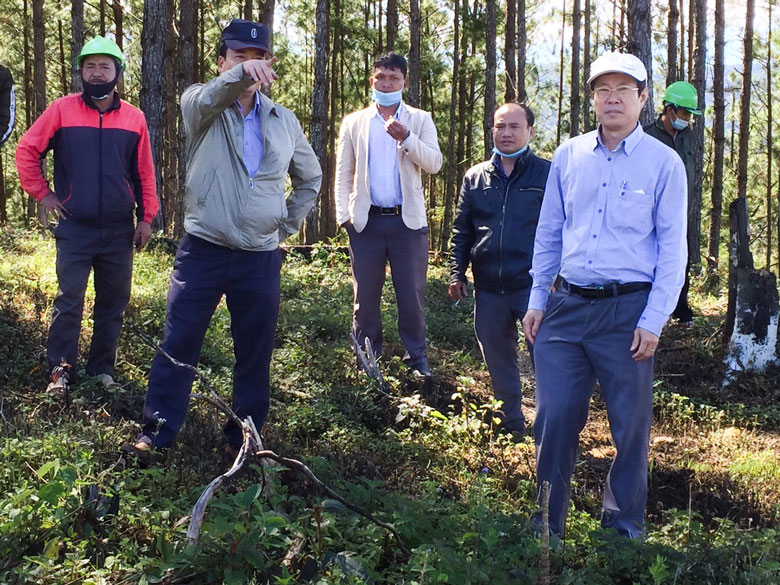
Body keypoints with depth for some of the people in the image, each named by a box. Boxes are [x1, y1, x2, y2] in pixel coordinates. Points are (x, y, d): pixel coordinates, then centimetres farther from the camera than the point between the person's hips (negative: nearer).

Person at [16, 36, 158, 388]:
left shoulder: (134, 118, 4)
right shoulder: (62, 110, -2)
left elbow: (144, 172, 8)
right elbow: (27, 151, 3)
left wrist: (146, 217, 6)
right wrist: (42, 193, -1)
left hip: (119, 230, 2)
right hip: (74, 228, -2)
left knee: (113, 303, 8)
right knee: (69, 301, -4)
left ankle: (102, 368, 20)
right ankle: (60, 371, 6)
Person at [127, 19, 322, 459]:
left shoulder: (285, 122, 10)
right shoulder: (200, 106, 0)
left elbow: (311, 178, 24)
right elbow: (208, 98, -27)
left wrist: (287, 225, 13)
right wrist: (241, 74, -48)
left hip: (260, 258, 3)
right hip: (203, 251, -2)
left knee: (255, 352, 8)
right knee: (178, 344, 1)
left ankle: (246, 435, 21)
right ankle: (157, 432, 10)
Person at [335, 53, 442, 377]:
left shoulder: (420, 120, 8)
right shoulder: (354, 122, 11)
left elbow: (434, 163, -1)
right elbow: (343, 173, 11)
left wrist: (406, 139, -15)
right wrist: (343, 214, 1)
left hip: (407, 220, -1)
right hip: (366, 220, 1)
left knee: (411, 293, 0)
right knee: (365, 293, 5)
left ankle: (417, 356, 11)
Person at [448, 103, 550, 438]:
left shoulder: (546, 174, 1)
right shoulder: (475, 177, 11)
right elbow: (461, 231, 14)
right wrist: (456, 273, 8)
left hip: (532, 285, -4)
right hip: (488, 288, 4)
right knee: (498, 360, 13)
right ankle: (511, 424, 27)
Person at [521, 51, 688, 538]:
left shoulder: (664, 163, -1)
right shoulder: (569, 156, 9)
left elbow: (673, 248, -2)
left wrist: (653, 321, -8)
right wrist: (537, 300, 11)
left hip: (627, 310, -3)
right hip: (566, 306, 3)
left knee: (630, 424, 5)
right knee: (554, 417, 4)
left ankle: (624, 527, 23)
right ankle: (546, 527, 19)